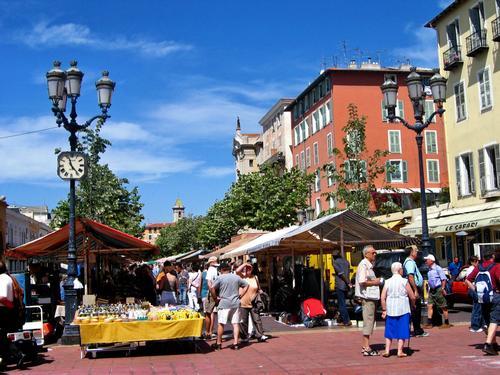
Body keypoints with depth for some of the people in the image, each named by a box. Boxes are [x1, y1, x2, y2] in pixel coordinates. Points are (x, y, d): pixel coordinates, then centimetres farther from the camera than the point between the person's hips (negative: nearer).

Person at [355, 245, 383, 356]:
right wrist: (375, 282, -13)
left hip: (371, 297, 11)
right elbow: (362, 282, -23)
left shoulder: (369, 265, 18)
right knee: (368, 321, -9)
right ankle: (366, 348, -7)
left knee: (370, 321, 14)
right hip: (367, 297, -11)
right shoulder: (363, 265, -14)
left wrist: (377, 280, 13)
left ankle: (365, 346, 21)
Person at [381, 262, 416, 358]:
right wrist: (413, 305, 14)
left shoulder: (388, 282, 1)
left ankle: (387, 350, 9)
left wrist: (384, 310, 5)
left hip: (390, 310, 3)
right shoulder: (404, 281, -6)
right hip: (403, 309, -3)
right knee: (402, 331, 6)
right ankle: (400, 351, 5)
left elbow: (382, 298, -3)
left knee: (389, 330, 12)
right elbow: (412, 297, -5)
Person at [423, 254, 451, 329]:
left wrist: (443, 288, -19)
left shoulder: (437, 268, -11)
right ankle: (429, 323, 3)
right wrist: (429, 289, 18)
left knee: (443, 307, 1)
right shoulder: (429, 270, 12)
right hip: (432, 290, 8)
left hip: (438, 290, -8)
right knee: (429, 306, 2)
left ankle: (447, 323, 9)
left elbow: (444, 279, -13)